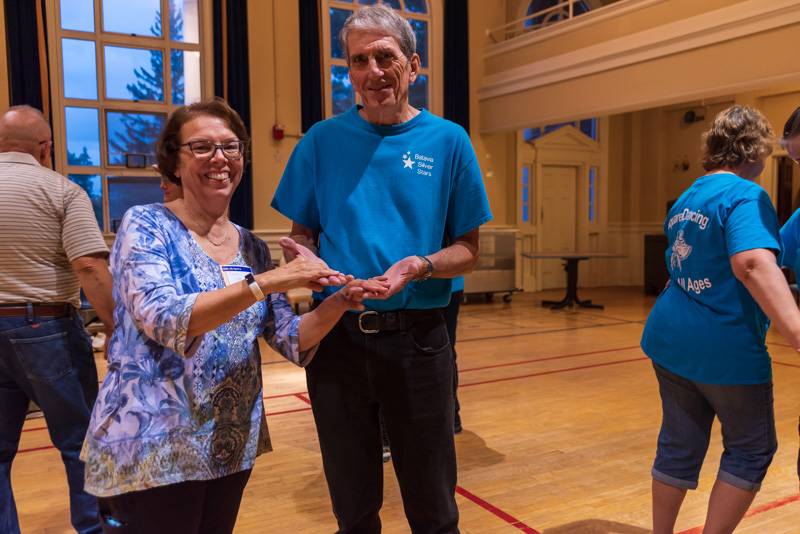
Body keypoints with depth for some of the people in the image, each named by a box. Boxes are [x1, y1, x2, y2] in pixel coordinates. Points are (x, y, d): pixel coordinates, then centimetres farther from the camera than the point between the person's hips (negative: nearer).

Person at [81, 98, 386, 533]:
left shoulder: (252, 247, 6)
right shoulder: (146, 226, -9)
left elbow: (291, 340, 2)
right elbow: (161, 319, -24)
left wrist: (338, 302, -16)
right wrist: (264, 282, -32)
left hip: (232, 446, 5)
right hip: (151, 450, -5)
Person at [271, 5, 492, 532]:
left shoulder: (448, 141, -1)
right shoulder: (323, 141, 2)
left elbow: (468, 248, 2)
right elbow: (302, 236, 8)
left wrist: (420, 266, -19)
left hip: (417, 340, -1)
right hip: (337, 339, 1)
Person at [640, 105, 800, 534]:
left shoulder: (685, 199, 13)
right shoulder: (745, 195, -14)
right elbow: (753, 263, -32)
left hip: (671, 339, 7)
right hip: (727, 349, -7)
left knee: (678, 448, 17)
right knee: (750, 452, 13)